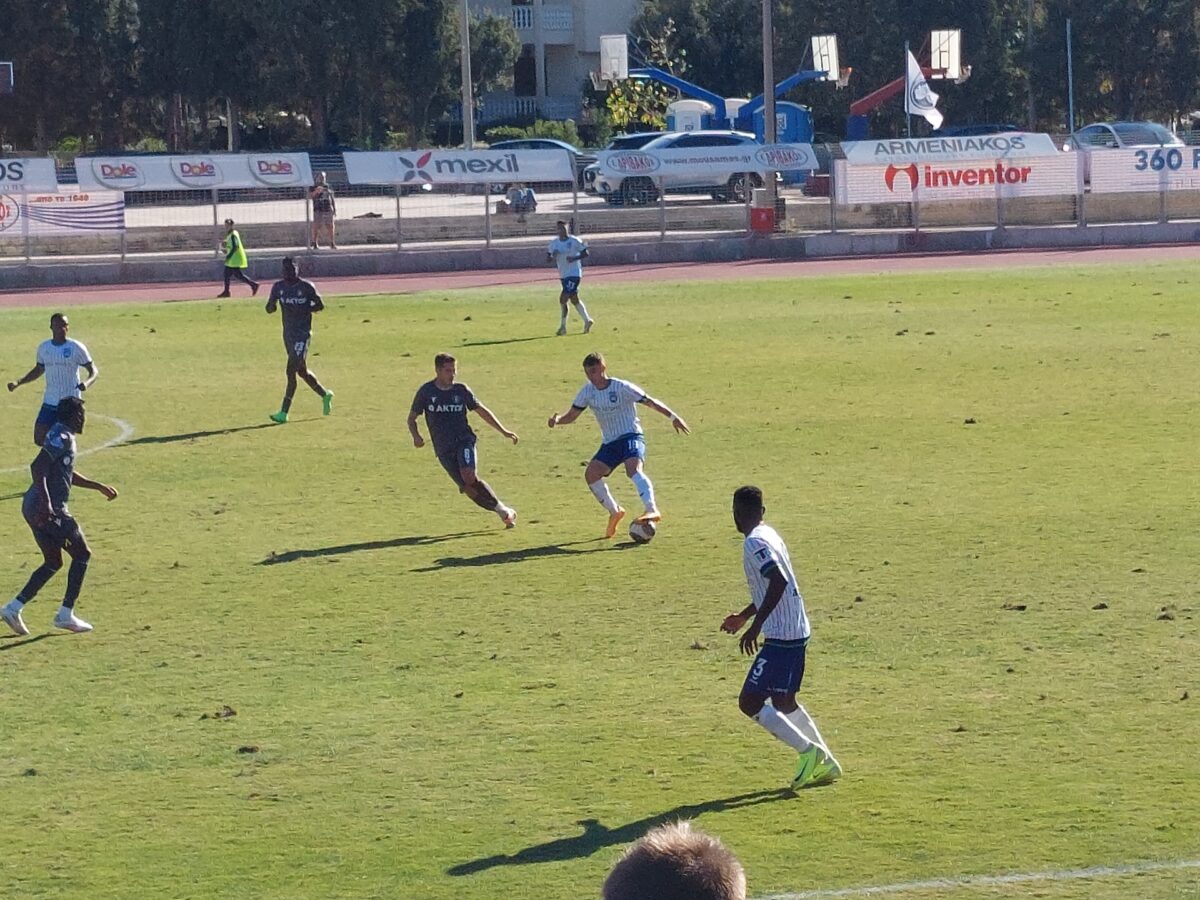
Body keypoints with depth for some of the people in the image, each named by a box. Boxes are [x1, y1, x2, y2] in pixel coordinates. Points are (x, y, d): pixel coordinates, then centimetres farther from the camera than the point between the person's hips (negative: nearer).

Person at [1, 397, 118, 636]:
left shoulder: (62, 436, 18)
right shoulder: (61, 438, -13)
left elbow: (68, 474, 32)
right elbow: (38, 468, -25)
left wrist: (99, 487, 37)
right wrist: (45, 502, -34)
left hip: (32, 508, 10)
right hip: (50, 510, -10)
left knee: (53, 562, 18)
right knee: (82, 554, 4)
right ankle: (66, 614, 3)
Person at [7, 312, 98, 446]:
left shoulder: (76, 348, -8)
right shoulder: (43, 348, 5)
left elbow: (94, 371, -5)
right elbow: (38, 370, 21)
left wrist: (86, 383, -28)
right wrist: (18, 382, 10)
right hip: (49, 403, 4)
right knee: (39, 439, -1)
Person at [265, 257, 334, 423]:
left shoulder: (307, 287, -8)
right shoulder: (278, 287, 5)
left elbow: (320, 305, 1)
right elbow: (269, 308, 10)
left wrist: (304, 310, -17)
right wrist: (272, 305, -15)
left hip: (303, 333, -6)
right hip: (288, 333, 6)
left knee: (291, 371, -13)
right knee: (302, 371, 17)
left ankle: (283, 412, -14)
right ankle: (325, 395, 40)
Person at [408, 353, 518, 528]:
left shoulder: (461, 390, 3)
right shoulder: (426, 391, 1)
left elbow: (482, 411, 13)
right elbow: (412, 417, 9)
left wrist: (503, 431, 11)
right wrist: (416, 436, -11)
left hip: (464, 440, -1)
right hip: (444, 449, 1)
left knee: (469, 477, -26)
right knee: (467, 488, -6)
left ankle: (503, 510, -13)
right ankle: (504, 513, 8)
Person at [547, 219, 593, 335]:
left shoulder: (574, 241, -10)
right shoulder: (554, 243, 5)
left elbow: (585, 254, -4)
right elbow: (548, 257, 8)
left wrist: (574, 258, -20)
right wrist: (552, 257, -15)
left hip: (574, 273, -7)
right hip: (563, 275, 7)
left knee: (563, 299, -13)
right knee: (574, 299, 14)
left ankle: (563, 326, -6)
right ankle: (587, 321, 27)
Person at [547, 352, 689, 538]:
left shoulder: (622, 388, -11)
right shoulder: (588, 391, 5)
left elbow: (650, 402, -10)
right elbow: (571, 415, 9)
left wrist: (673, 417, -17)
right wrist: (557, 419, -13)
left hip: (631, 437, -6)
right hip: (610, 443, 6)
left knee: (633, 469, -33)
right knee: (591, 474, -12)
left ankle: (652, 510, -46)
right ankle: (614, 512, 7)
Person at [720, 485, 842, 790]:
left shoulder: (754, 543, -16)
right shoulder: (769, 535, 14)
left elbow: (778, 582, -28)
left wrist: (756, 625, -25)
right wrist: (744, 616, 32)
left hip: (781, 636, -10)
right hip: (796, 631, 10)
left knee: (750, 702, -6)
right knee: (783, 702, 21)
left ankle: (808, 751, -6)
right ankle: (825, 763, 23)